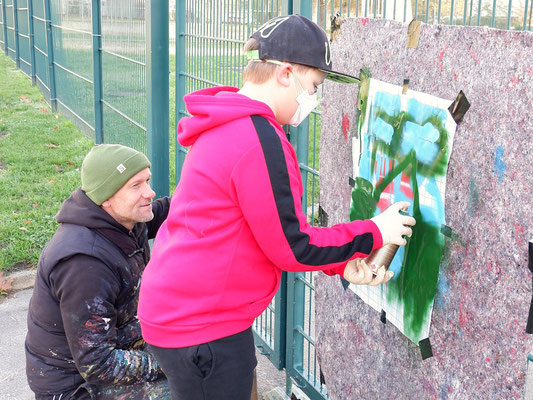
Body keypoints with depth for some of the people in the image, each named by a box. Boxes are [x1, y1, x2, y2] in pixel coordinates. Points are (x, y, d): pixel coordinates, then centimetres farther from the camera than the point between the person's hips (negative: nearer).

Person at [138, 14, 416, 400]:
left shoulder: (228, 129, 10)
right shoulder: (259, 139, -24)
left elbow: (278, 229, 12)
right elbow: (292, 247, -18)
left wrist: (343, 265, 4)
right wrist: (374, 234, -6)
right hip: (202, 329, -10)